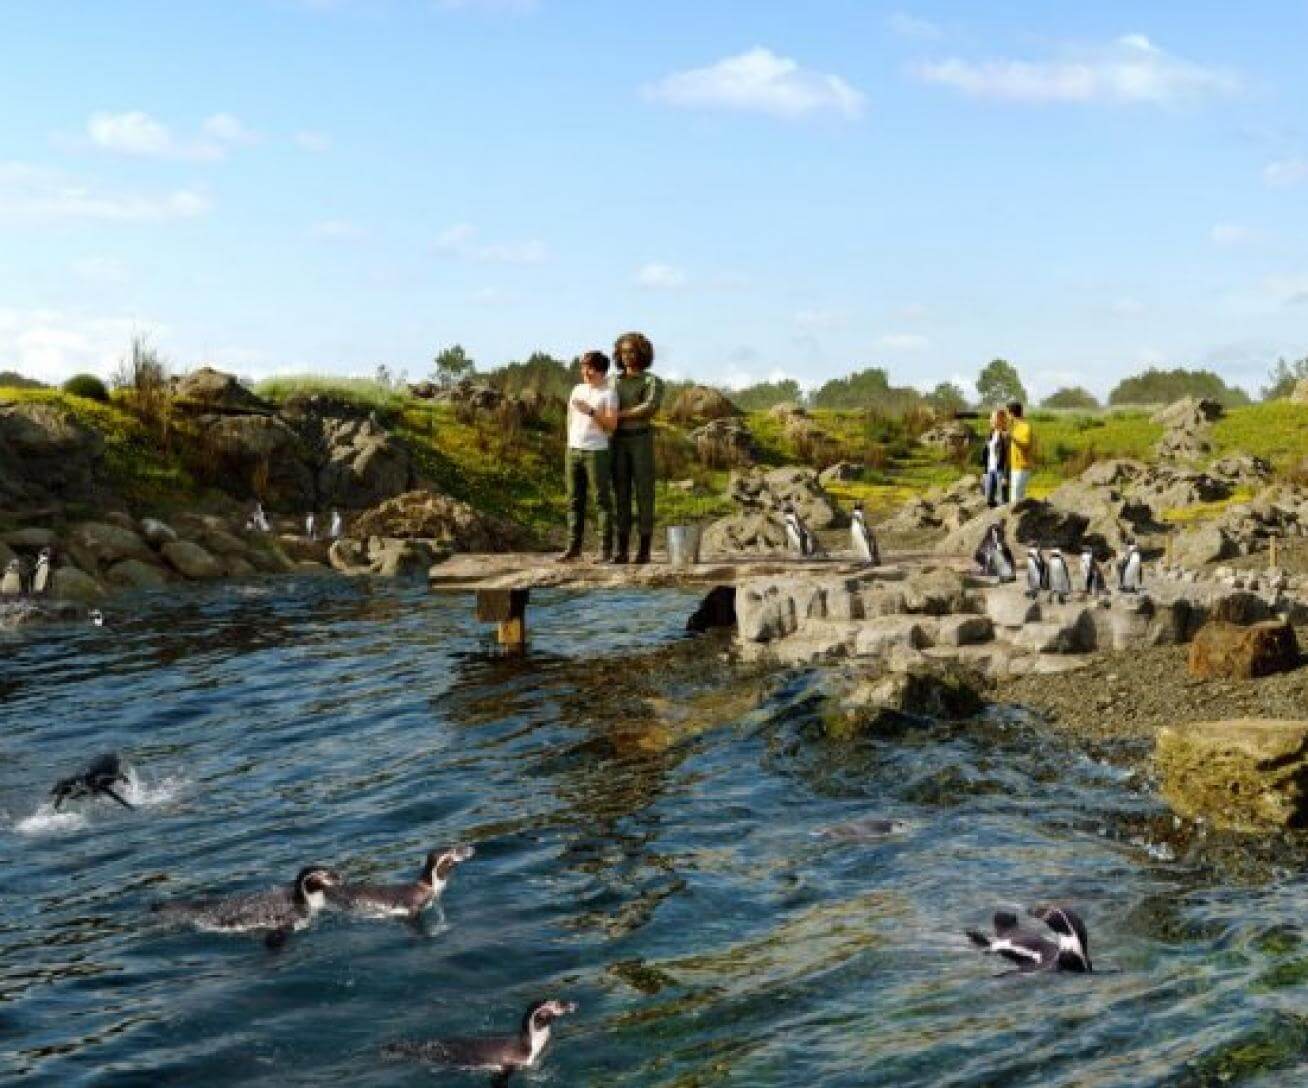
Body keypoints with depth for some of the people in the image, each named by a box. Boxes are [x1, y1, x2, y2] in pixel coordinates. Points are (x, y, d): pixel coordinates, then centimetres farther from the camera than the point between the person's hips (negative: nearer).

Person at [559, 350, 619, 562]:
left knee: (602, 500, -3)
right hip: (573, 450, 6)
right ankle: (574, 547, 10)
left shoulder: (608, 394, -3)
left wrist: (590, 411, -20)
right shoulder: (577, 391, 14)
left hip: (596, 451, -6)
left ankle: (606, 549, -1)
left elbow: (611, 425, -10)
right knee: (575, 500, 6)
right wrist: (570, 446, 15)